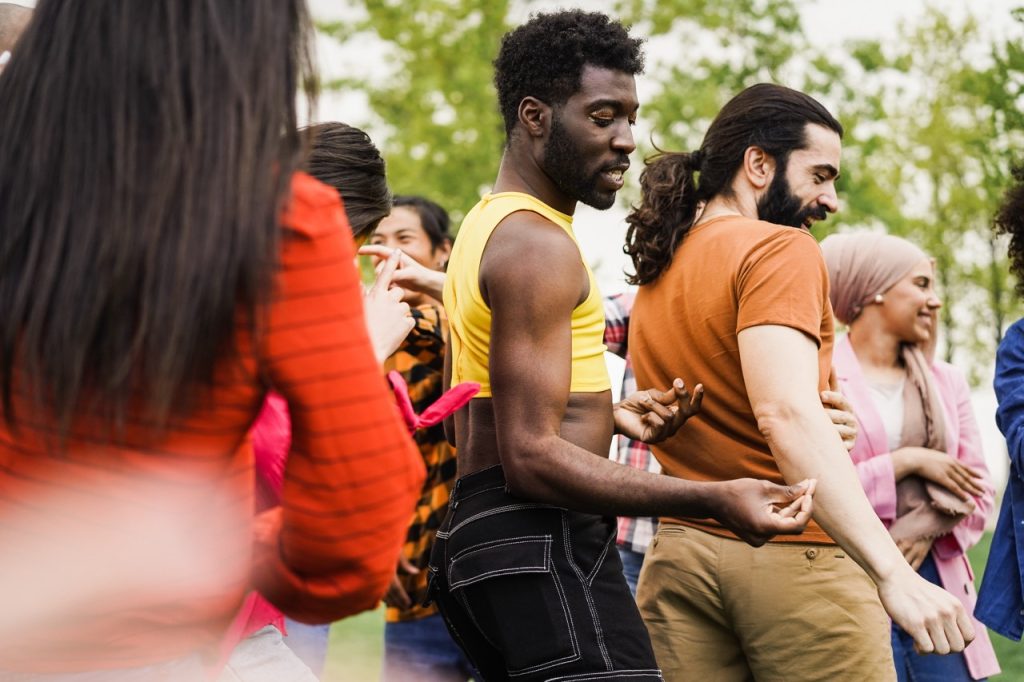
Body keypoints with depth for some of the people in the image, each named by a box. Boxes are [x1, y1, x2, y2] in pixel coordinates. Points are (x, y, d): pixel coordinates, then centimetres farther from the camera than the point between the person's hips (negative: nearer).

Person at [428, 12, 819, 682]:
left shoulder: (488, 225, 19)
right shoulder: (538, 244, -13)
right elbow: (530, 457, -21)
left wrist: (610, 415, 16)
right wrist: (715, 499, -27)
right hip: (544, 550, -11)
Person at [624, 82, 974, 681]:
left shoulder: (655, 277, 14)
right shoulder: (782, 249, -10)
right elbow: (787, 413, -24)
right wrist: (894, 574, -31)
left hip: (678, 557, 7)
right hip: (796, 558, -7)